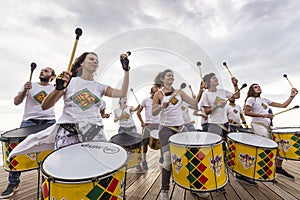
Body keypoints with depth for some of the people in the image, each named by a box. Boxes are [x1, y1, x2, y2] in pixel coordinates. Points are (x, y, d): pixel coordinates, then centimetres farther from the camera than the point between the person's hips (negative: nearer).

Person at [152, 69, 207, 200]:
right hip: (166, 129, -4)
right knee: (169, 159, -8)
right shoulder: (158, 94, -2)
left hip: (180, 128, 5)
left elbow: (194, 105, 3)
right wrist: (162, 106, -28)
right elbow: (153, 113, -10)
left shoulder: (179, 92, 9)